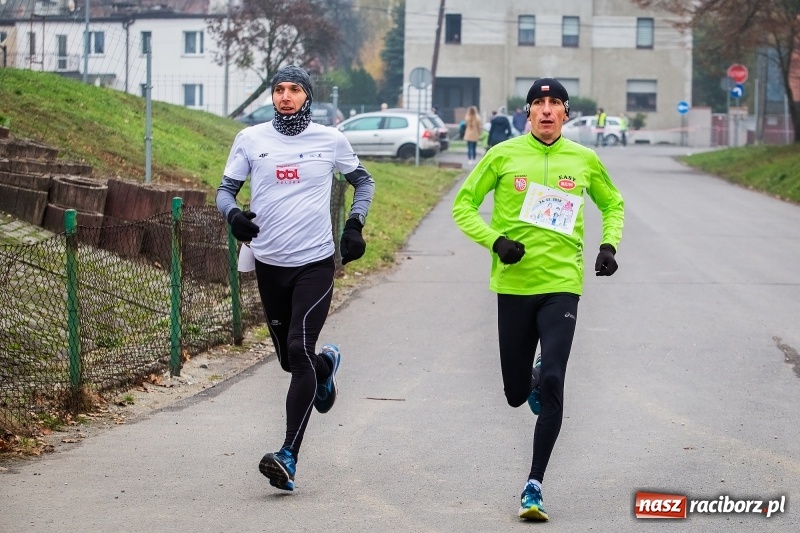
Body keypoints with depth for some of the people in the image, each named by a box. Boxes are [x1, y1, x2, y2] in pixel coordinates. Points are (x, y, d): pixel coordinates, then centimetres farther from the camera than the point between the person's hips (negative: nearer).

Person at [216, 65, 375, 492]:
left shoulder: (330, 140, 1)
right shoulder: (250, 139, 2)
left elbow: (363, 181, 17)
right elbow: (226, 188, 8)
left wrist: (355, 223, 2)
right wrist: (233, 214, -15)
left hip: (316, 263, -3)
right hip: (269, 264, 3)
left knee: (300, 351, -18)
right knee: (290, 359, 13)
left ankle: (289, 457, -22)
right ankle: (327, 364, 52)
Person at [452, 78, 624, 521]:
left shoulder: (585, 161, 5)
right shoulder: (503, 155, -1)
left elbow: (612, 204, 22)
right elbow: (463, 204, 4)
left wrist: (608, 245, 4)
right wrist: (494, 241, -12)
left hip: (561, 285, -1)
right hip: (513, 284, 1)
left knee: (552, 385, -16)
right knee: (516, 394, 9)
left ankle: (534, 485, -10)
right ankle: (535, 374, 48)